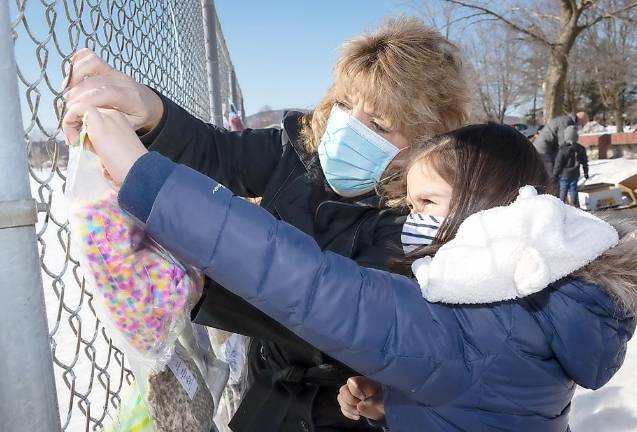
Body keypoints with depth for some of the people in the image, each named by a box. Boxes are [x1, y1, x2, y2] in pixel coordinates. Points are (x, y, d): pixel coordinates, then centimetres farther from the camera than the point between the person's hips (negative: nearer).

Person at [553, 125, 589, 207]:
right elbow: (584, 162, 10)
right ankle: (574, 204, 14)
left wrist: (555, 174, -5)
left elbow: (558, 163, -13)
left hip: (564, 174, -4)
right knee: (573, 189, 11)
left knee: (563, 191, 3)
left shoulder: (563, 149, -17)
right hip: (575, 174, 5)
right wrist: (586, 172, 21)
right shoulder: (581, 149, 1)